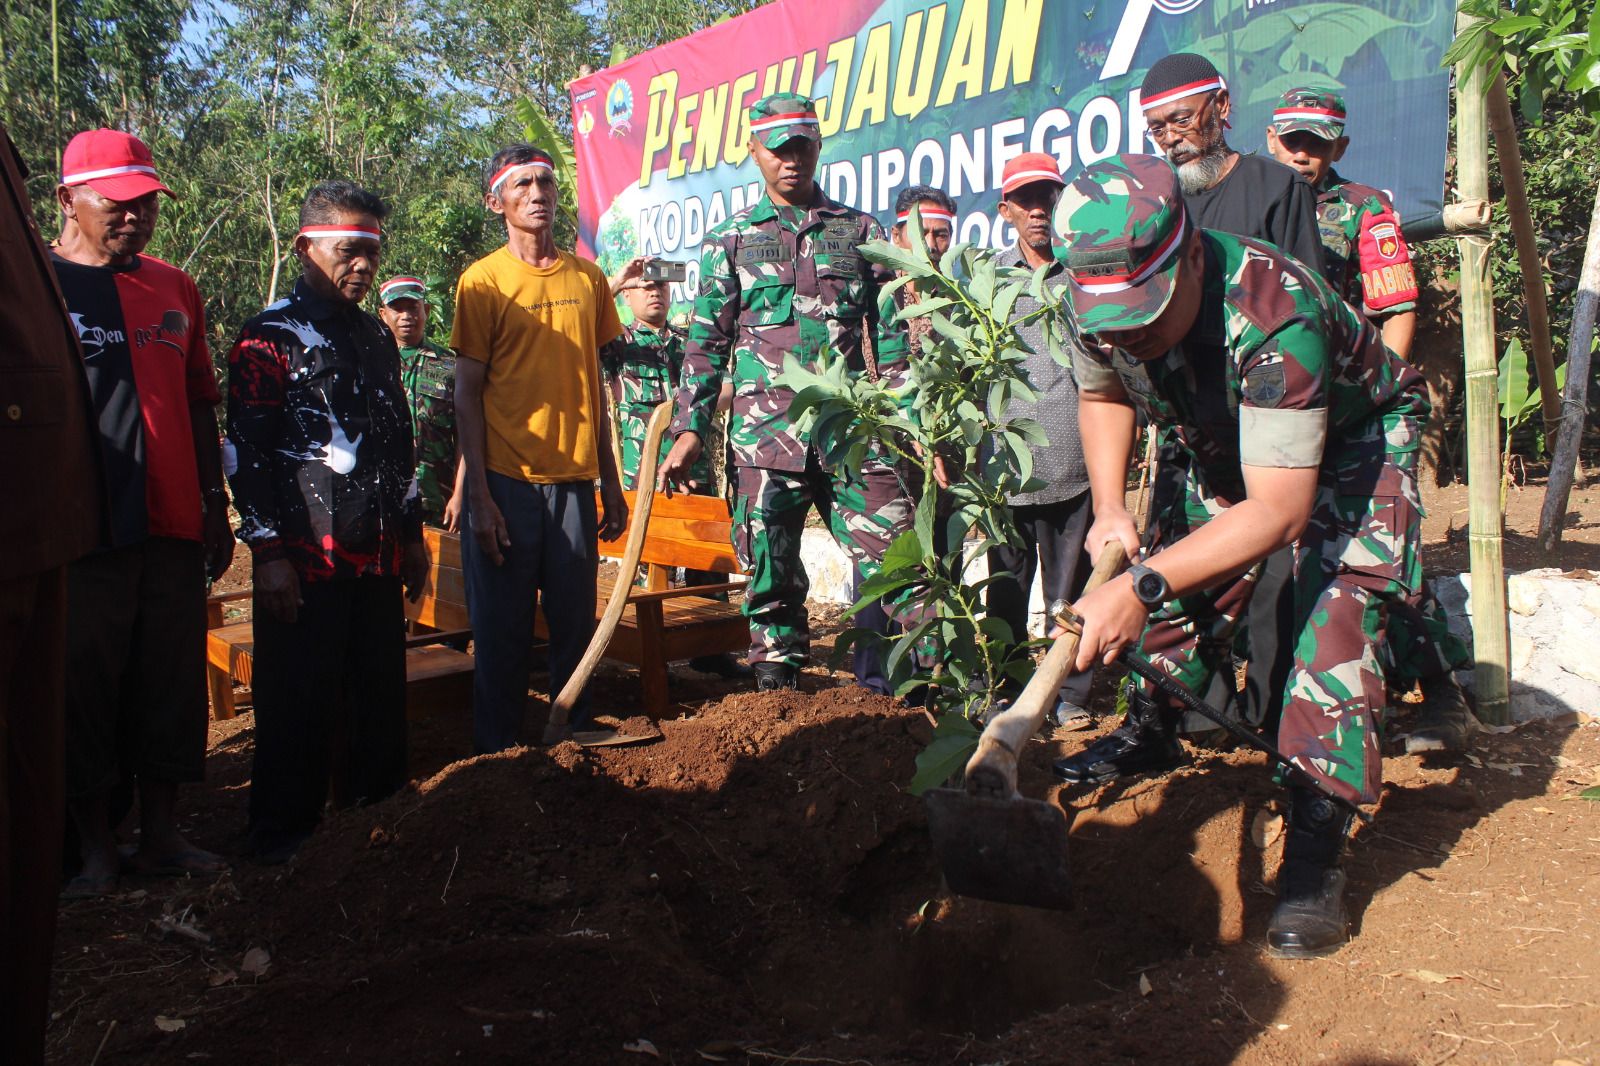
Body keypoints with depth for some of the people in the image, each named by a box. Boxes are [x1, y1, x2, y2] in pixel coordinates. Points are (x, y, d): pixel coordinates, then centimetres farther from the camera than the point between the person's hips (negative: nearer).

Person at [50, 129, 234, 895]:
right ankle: (95, 847, 17)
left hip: (173, 527, 5)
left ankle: (161, 836, 21)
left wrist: (214, 502, 15)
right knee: (83, 690, 4)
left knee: (171, 685, 9)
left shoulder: (174, 289, 14)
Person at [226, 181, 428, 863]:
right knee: (298, 704, 2)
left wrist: (412, 535, 20)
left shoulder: (377, 337, 16)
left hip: (378, 557, 6)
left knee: (380, 697, 12)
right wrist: (269, 551, -14)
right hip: (304, 559, -6)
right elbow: (247, 452, -10)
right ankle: (283, 839, 16)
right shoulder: (270, 338, -5)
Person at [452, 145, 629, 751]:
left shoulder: (588, 279, 11)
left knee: (576, 627, 7)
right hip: (507, 483, -3)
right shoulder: (482, 283, -1)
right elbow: (467, 394, -2)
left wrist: (611, 486, 12)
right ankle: (497, 758, 16)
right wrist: (479, 497, -9)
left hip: (574, 480, 3)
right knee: (503, 633, 2)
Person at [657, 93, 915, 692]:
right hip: (765, 433, 0)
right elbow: (707, 344, 10)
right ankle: (777, 685, 16)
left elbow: (891, 334, 12)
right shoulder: (729, 242, 11)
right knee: (770, 574, 4)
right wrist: (690, 430, 1)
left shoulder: (860, 232, 13)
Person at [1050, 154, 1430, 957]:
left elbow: (1278, 511, -43)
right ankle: (1150, 733, 36)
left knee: (1337, 603, -21)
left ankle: (1314, 852, -14)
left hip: (1353, 439, -6)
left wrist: (1140, 585, -50)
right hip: (1229, 440, 6)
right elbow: (1102, 393, 1)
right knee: (1185, 580, 8)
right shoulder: (1098, 303, -23)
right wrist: (1109, 511, -12)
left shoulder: (1274, 315, -43)